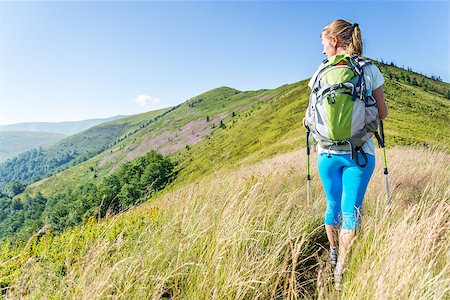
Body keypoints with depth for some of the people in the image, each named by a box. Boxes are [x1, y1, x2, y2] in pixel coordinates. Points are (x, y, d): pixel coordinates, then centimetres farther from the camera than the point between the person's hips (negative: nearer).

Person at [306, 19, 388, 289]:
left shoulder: (322, 72, -1)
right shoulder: (370, 70, -1)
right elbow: (383, 114, 4)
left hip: (328, 152, 1)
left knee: (334, 205, 19)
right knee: (351, 211, 6)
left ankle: (334, 254, 39)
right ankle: (341, 270, 5)